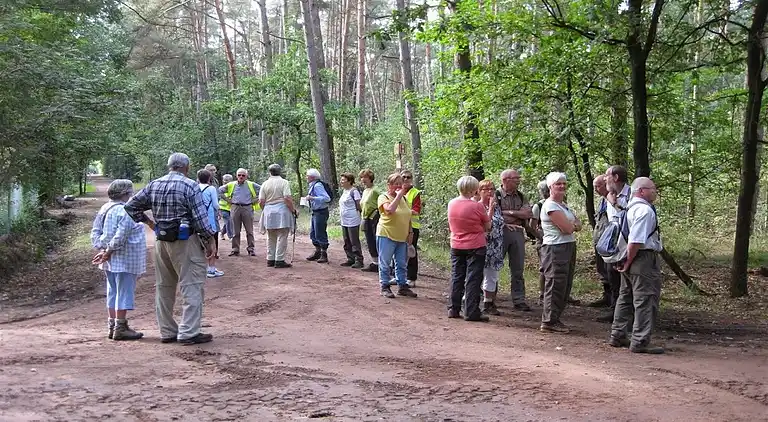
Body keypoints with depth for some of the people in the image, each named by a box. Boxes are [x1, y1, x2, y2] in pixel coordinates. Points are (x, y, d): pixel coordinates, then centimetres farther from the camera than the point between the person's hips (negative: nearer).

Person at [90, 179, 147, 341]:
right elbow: (120, 236, -24)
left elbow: (95, 232, 10)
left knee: (113, 292, 15)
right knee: (124, 293, -2)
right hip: (124, 260, -9)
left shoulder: (104, 209, 10)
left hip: (110, 261, 9)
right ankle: (120, 328, 1)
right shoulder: (126, 211, -17)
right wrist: (108, 253, -16)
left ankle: (112, 326, 21)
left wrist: (101, 249, 3)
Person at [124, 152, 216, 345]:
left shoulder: (153, 185, 8)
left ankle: (167, 332, 20)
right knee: (192, 286, -2)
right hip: (185, 241, -6)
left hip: (161, 241, 6)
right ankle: (189, 332, -5)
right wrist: (210, 240, -5)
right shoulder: (190, 186, -10)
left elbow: (130, 206, 12)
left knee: (164, 287, 14)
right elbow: (200, 217, -13)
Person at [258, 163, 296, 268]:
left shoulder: (265, 184, 5)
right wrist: (293, 210, -4)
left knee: (271, 238, 14)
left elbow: (261, 202, 3)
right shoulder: (284, 182, -4)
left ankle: (270, 259, 16)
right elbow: (287, 199, -14)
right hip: (282, 211, -4)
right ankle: (279, 260, -4)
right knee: (281, 237, -2)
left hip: (268, 212, 4)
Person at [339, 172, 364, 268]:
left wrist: (353, 212, -5)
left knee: (355, 242, -5)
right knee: (347, 242, 13)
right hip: (344, 221, 9)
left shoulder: (354, 191, -14)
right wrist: (341, 210, 10)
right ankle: (350, 259, 21)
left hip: (352, 221, -9)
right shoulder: (345, 191, 14)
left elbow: (359, 206, -15)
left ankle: (359, 260, 1)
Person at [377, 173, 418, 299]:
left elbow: (408, 216, 16)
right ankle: (385, 287, 11)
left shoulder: (403, 198, 11)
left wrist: (410, 232, 10)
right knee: (385, 264, 2)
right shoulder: (384, 197, -9)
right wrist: (398, 196, -22)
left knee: (401, 264, 11)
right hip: (386, 236, -6)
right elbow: (389, 210, -29)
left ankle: (402, 286, 19)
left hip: (402, 237, 6)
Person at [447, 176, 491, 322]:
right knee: (473, 279, 0)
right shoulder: (477, 206, -17)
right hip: (475, 247, -5)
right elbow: (488, 227, -5)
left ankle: (453, 309, 16)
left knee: (456, 277, 13)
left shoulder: (451, 204, -2)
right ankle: (472, 312, 0)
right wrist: (489, 210, 7)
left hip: (456, 247, 5)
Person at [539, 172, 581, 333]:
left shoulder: (563, 204, 17)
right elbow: (567, 228, -19)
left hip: (569, 247, 10)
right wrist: (573, 225, 2)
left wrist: (571, 225, -10)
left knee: (565, 286, 12)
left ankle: (555, 319, 20)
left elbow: (578, 225, 11)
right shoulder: (550, 205, -13)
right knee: (555, 285, -6)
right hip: (556, 249, -10)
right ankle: (549, 321, 0)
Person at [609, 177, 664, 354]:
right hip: (644, 258, -11)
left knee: (626, 297, 17)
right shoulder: (645, 210, -17)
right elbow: (636, 241, -24)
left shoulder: (630, 208, 16)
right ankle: (640, 341, -3)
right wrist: (628, 262, -16)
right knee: (645, 300, -5)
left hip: (630, 259, 11)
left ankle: (617, 336, 25)